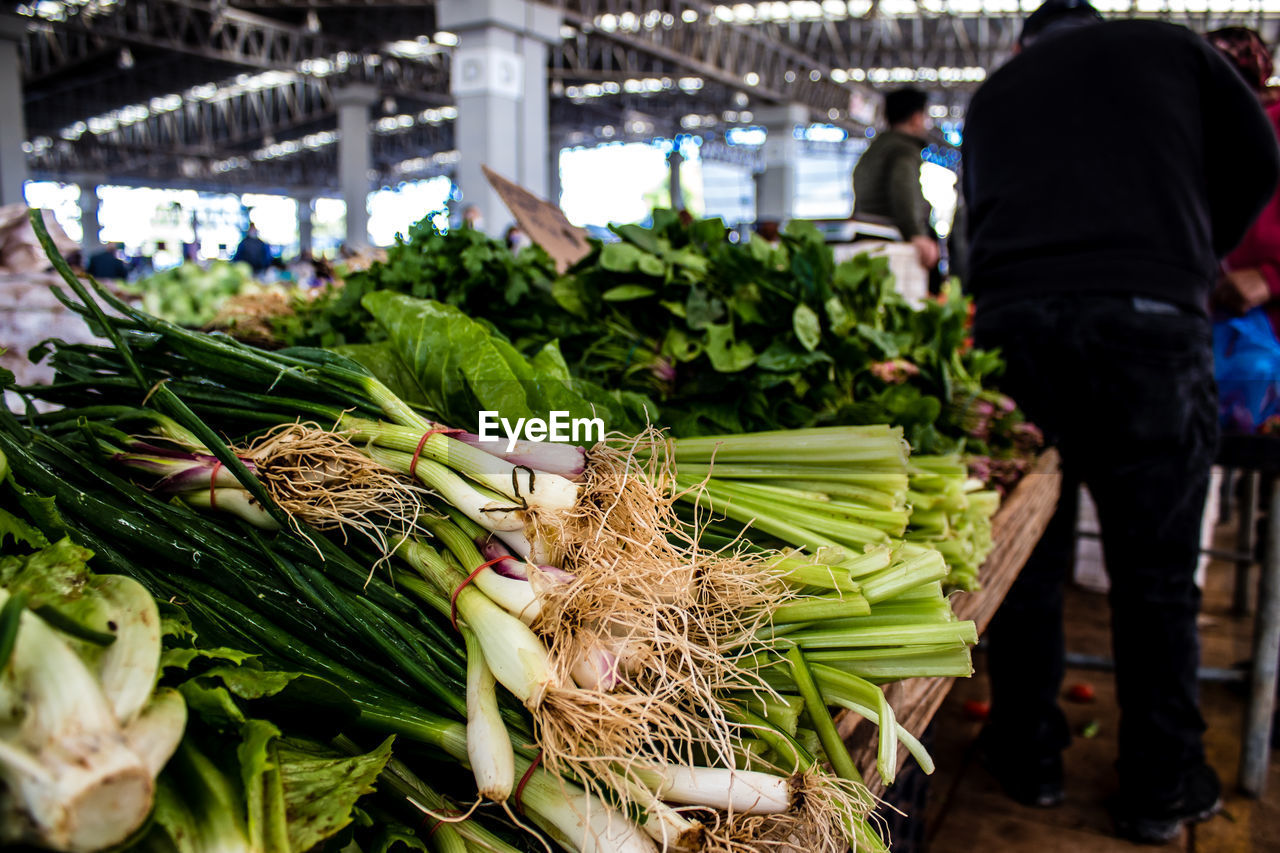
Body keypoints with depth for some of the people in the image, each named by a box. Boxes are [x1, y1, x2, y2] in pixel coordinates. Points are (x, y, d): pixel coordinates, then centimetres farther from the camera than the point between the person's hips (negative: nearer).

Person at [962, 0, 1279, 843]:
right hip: (1149, 319, -2)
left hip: (1013, 322, 3)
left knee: (1026, 554, 11)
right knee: (1156, 572, 5)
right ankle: (1158, 791, 16)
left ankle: (1029, 758, 22)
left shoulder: (992, 93, 26)